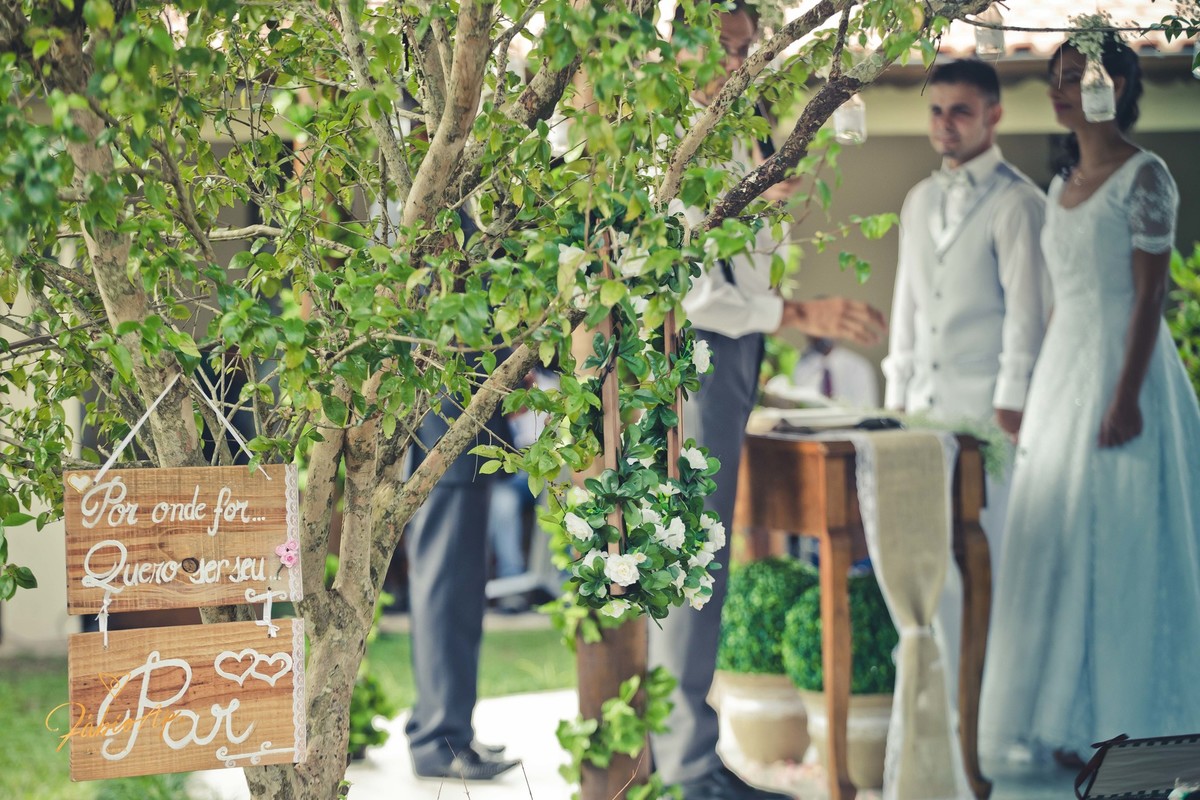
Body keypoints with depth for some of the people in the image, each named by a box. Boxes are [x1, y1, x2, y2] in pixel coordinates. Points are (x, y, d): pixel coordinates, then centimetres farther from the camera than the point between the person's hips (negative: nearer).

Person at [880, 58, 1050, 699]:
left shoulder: (1016, 203, -5)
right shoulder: (920, 201, 17)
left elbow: (1027, 310, -9)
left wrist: (1011, 405, -13)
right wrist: (897, 394, 15)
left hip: (986, 404, -6)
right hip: (925, 404, 7)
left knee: (986, 550, -7)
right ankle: (951, 689, 13)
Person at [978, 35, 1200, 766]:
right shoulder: (1063, 186, 13)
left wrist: (1127, 397, -22)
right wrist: (1040, 396, 15)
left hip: (1123, 366, -8)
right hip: (1064, 369, 8)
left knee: (1121, 548, -4)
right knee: (1063, 545, 8)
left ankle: (1130, 727, 5)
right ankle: (1077, 720, 16)